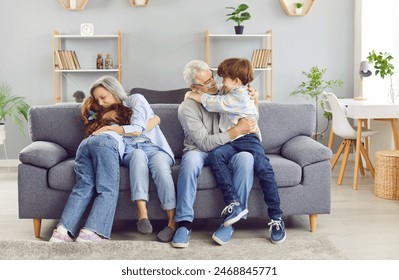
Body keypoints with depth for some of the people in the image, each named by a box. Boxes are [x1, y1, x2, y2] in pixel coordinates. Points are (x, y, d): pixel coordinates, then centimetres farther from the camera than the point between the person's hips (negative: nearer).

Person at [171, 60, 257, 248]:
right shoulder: (187, 108, -10)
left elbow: (250, 119, 20)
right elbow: (205, 143, -16)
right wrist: (237, 130, -20)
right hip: (201, 152, -3)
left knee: (246, 158, -32)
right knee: (190, 159, -39)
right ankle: (185, 222, -32)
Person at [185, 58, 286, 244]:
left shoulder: (240, 96, -8)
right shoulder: (228, 94, 21)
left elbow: (214, 103, -14)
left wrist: (193, 95, -1)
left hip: (248, 139, -7)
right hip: (230, 141, 7)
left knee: (263, 168, -29)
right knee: (215, 155, -27)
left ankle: (276, 217, -22)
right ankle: (233, 202, -35)